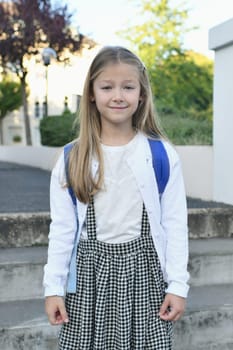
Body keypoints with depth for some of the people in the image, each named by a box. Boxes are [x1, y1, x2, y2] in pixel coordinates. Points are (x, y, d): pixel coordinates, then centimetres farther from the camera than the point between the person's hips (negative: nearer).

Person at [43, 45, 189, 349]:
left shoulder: (162, 155, -3)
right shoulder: (72, 159, 0)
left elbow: (175, 224, -1)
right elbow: (62, 228, 2)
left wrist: (178, 285, -3)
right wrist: (53, 287, 1)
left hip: (144, 268, 0)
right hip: (89, 271, 1)